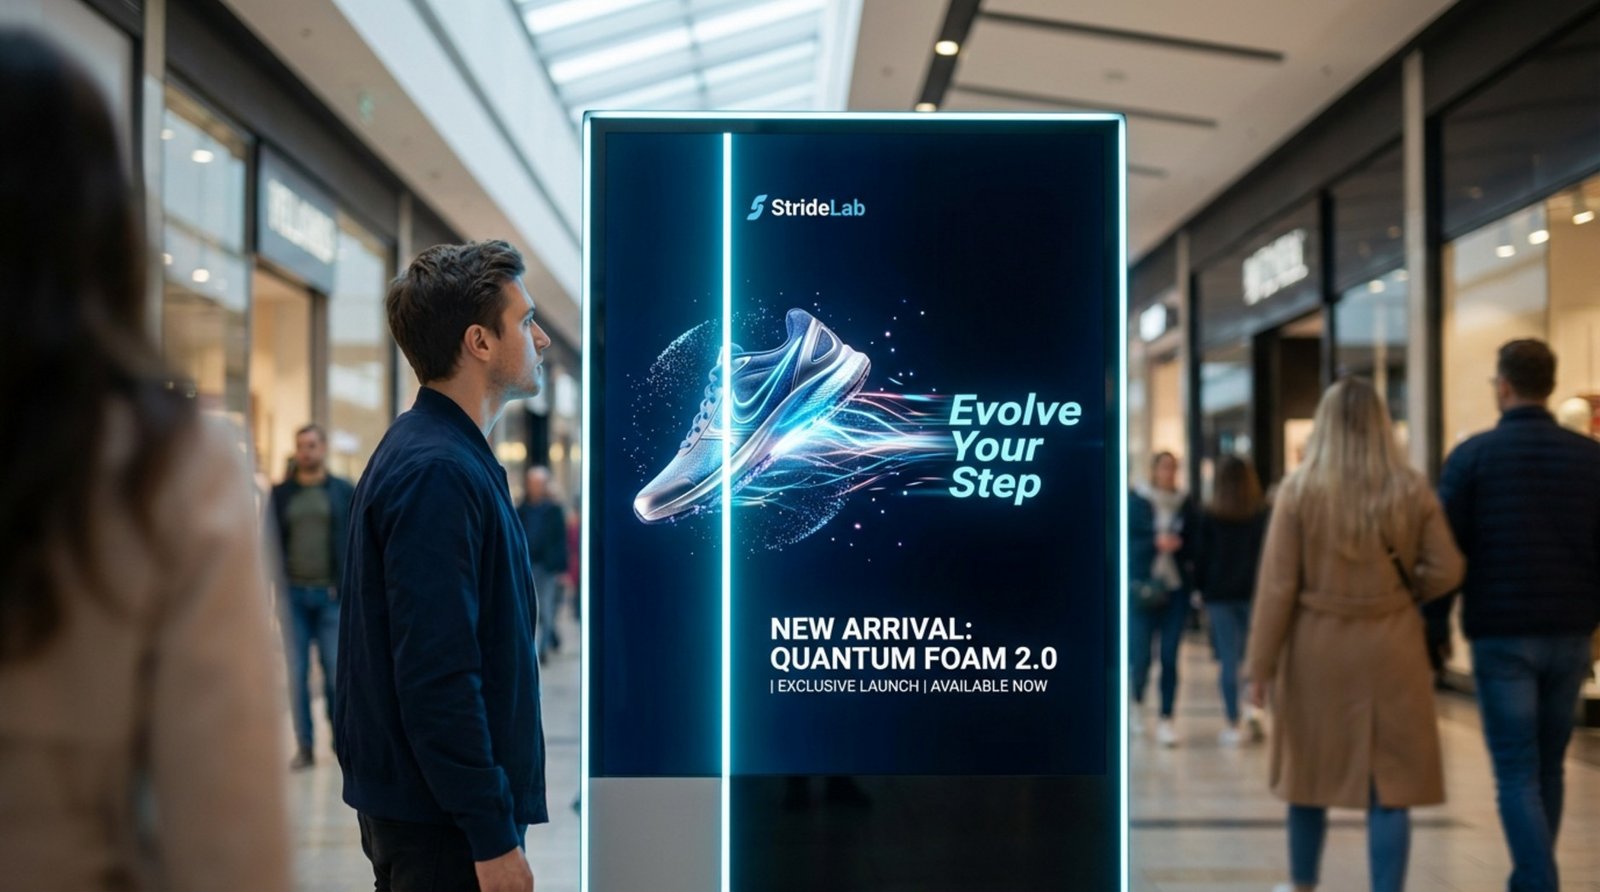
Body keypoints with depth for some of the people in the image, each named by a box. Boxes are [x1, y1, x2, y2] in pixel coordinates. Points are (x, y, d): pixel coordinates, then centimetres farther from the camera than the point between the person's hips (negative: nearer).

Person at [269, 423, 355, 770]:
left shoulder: (345, 492, 5)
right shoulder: (280, 494, 8)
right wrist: (273, 585, -2)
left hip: (331, 594, -1)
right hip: (292, 593, 1)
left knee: (335, 672, 0)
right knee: (297, 673, 2)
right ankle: (304, 747, 7)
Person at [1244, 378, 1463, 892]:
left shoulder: (1299, 490, -7)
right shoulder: (1412, 491, -3)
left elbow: (1277, 586, -8)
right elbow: (1446, 570, -2)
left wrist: (1260, 666, -3)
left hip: (1317, 649, 0)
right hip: (1390, 651, 0)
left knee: (1310, 773, 16)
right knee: (1389, 786, 3)